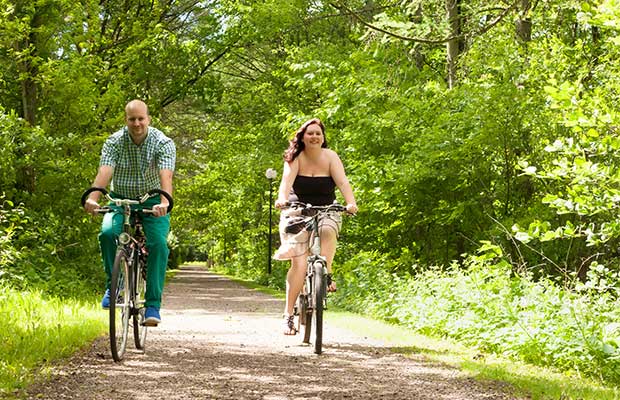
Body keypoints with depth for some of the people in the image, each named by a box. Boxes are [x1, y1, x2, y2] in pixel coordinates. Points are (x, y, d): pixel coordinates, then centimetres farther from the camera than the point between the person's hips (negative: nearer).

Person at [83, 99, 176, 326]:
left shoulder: (163, 143, -15)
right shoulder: (114, 143, -11)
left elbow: (165, 176, -30)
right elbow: (104, 172, -26)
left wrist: (164, 202, -50)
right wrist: (93, 198, -46)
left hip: (152, 203, -1)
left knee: (158, 244, -24)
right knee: (108, 232, -28)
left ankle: (153, 306, -20)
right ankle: (113, 285, -6)